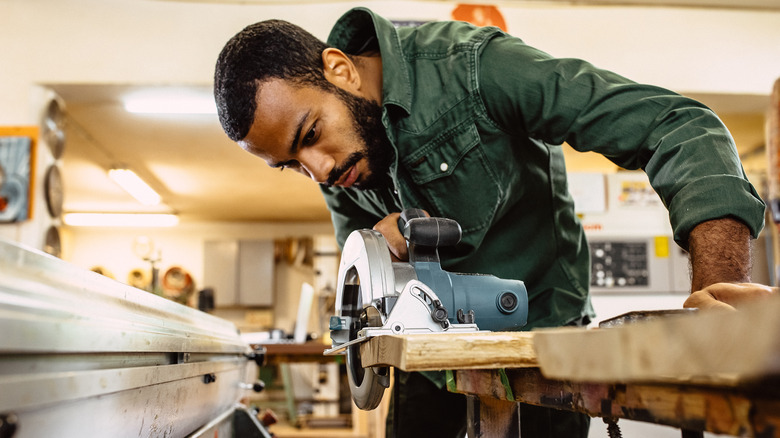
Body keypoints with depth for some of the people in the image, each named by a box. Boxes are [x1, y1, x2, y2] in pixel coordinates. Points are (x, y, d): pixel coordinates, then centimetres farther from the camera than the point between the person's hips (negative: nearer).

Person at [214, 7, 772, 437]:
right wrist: (379, 236, -20)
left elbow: (673, 124, -32)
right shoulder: (327, 157, -8)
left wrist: (721, 285, -47)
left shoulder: (469, 66, -28)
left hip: (538, 331, -5)